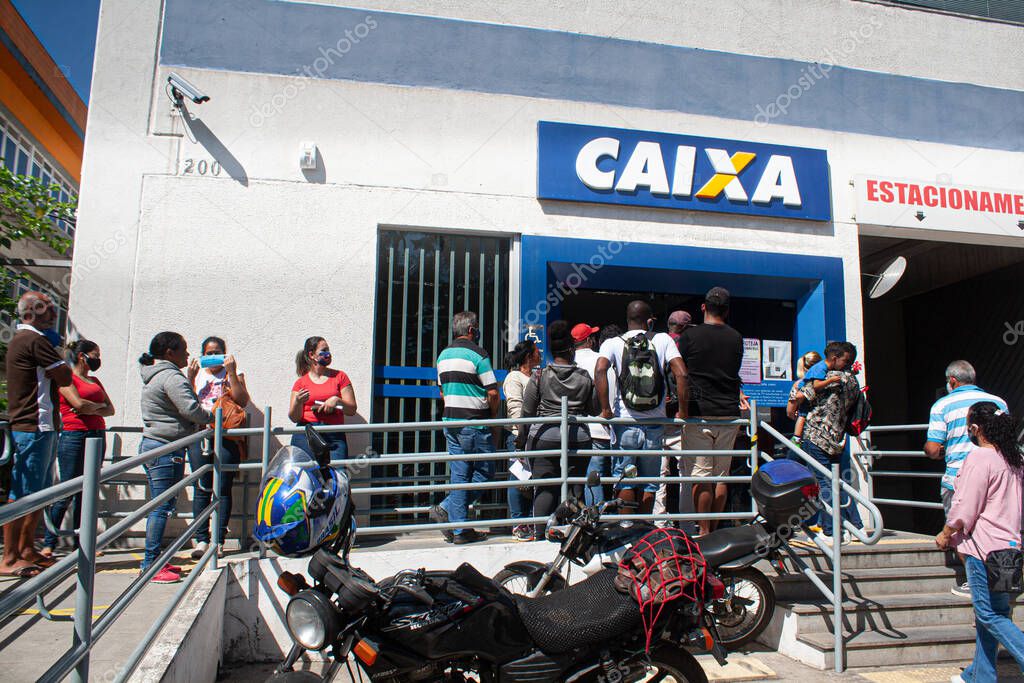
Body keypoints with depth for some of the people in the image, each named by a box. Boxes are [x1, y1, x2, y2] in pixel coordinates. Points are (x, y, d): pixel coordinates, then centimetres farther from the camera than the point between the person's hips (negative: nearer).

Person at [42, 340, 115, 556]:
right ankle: (49, 544, 6)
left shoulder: (94, 380, 20)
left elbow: (110, 409, 12)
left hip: (97, 436, 7)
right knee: (66, 492, -5)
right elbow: (79, 404, -14)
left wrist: (89, 409, -6)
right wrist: (99, 406, 3)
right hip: (73, 436, -7)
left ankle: (80, 543, 12)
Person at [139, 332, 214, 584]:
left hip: (153, 446, 11)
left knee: (161, 506, 14)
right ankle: (150, 566, -3)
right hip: (166, 449, -11)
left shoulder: (156, 375, 20)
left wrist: (190, 379, 24)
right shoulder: (171, 377, -13)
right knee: (162, 506, -7)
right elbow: (191, 410, -21)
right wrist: (212, 416, -2)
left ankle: (153, 560, 20)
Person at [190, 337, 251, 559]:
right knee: (201, 489, 0)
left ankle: (219, 540, 4)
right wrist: (190, 378, -2)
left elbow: (242, 402, -5)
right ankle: (202, 539, 6)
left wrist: (232, 373, -9)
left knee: (223, 489, -2)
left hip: (226, 437, -2)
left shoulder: (233, 375, 11)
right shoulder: (197, 375, 17)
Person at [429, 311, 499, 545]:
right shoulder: (477, 354, -10)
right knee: (483, 473, 5)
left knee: (459, 474, 9)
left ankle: (459, 530, 10)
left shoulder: (443, 355, 13)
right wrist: (494, 421, 0)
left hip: (450, 422, 7)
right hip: (475, 424, -7)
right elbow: (493, 393, -13)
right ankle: (446, 508, -5)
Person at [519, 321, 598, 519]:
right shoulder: (585, 378, 3)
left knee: (545, 489, 2)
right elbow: (594, 409, 9)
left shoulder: (539, 376, -1)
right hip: (578, 437, 1)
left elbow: (527, 412, -1)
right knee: (575, 489, 9)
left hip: (544, 437, -1)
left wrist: (522, 440, 8)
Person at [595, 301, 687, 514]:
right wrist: (682, 412, -1)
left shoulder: (613, 343, 1)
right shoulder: (663, 340, 2)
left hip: (625, 422, -1)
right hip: (655, 423, 1)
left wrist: (606, 409, -13)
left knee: (625, 480, 10)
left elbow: (600, 371, -18)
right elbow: (681, 374, -9)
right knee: (650, 480, 14)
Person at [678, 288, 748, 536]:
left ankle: (704, 532, 1)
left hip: (699, 414, -4)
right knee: (722, 475, 11)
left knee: (701, 476, -1)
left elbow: (680, 375, 0)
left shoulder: (689, 336, -3)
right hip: (729, 414, 4)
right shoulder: (736, 338, 8)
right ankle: (714, 530, 19)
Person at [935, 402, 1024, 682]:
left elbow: (964, 508, -16)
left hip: (984, 546, -9)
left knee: (990, 616, -2)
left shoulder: (979, 457, -15)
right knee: (990, 614, 14)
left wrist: (945, 534, -2)